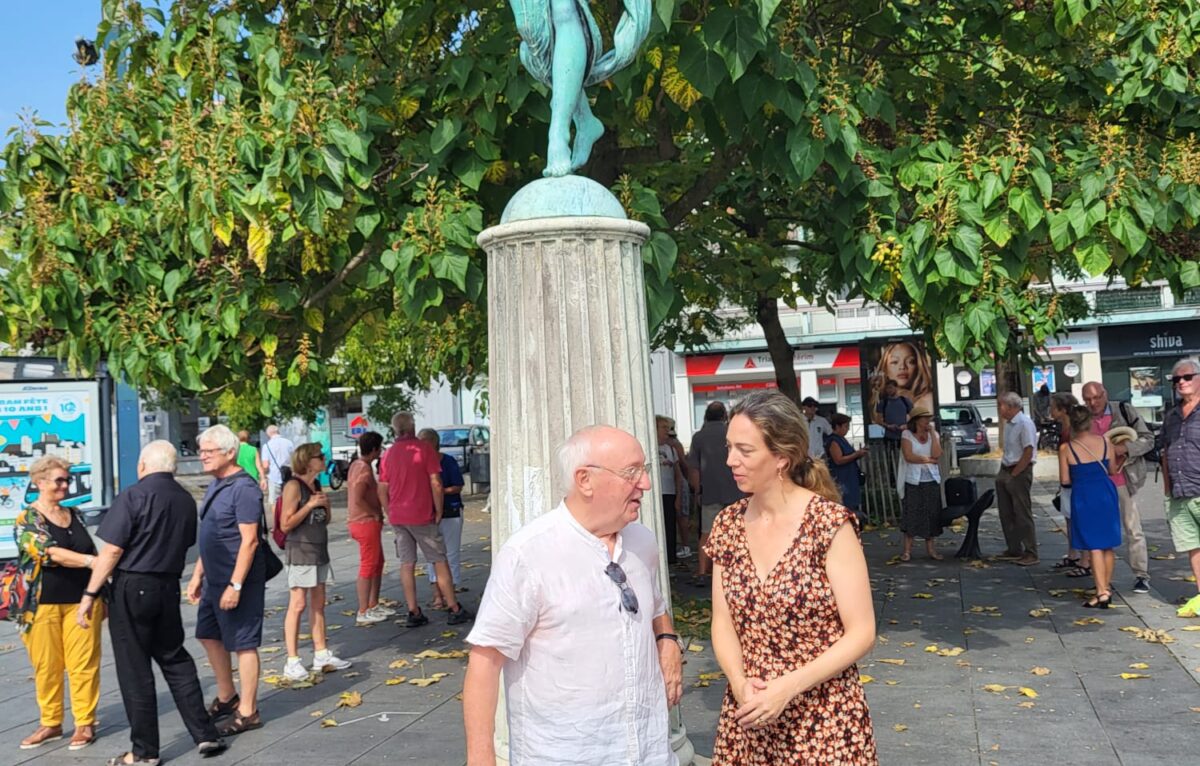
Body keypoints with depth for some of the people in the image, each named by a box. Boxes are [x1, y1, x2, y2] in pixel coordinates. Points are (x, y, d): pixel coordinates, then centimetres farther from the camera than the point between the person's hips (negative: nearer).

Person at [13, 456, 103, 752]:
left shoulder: (75, 515, 10)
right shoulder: (26, 519, -6)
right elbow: (50, 553, -21)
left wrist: (101, 595, 15)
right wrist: (91, 560, -30)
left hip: (81, 601, 3)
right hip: (43, 605, -3)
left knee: (83, 664, 2)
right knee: (46, 666, 6)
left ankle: (85, 723, 11)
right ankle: (50, 723, 20)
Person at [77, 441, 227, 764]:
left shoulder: (133, 496, -12)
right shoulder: (186, 500, 7)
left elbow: (112, 550, -15)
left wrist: (90, 594, -11)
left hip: (132, 587, -6)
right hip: (169, 587, 6)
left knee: (135, 670, 4)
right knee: (175, 660, 17)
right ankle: (205, 734, 16)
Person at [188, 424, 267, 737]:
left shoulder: (243, 488, -17)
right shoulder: (216, 486, 11)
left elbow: (249, 540, -21)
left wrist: (235, 585, -23)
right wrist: (197, 575, 17)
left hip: (237, 581, -10)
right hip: (214, 579, 10)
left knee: (243, 644, 0)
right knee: (209, 635, 18)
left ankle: (247, 712, 11)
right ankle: (226, 698, 34)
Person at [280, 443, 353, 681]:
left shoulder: (316, 484, 12)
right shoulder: (293, 486, -11)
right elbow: (286, 524, -15)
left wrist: (326, 505, 0)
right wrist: (310, 505, -19)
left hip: (319, 550, 8)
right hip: (300, 552, -8)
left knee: (318, 604, 12)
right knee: (298, 605, -7)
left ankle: (321, 654, 19)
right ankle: (292, 661, -4)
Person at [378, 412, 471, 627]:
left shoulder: (387, 455, 7)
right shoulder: (425, 450, -7)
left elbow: (382, 490, 8)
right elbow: (435, 484, -11)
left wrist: (391, 513, 17)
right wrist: (439, 512, -3)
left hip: (397, 518, 4)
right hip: (422, 516, -4)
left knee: (406, 564, 7)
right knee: (439, 561, 2)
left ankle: (413, 612, 8)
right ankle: (454, 609, 3)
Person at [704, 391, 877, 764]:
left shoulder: (830, 523, -15)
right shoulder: (727, 525, 0)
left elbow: (861, 633, -13)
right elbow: (722, 621, 2)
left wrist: (787, 687, -21)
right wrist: (740, 684, -15)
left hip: (824, 720, -4)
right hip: (747, 717, 4)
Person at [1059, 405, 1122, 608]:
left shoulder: (1066, 448, -10)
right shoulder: (1105, 441, -3)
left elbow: (1064, 480, -6)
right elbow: (1112, 470, 7)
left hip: (1084, 497, -3)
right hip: (1106, 494, 3)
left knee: (1094, 547, 2)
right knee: (1107, 545, 16)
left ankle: (1101, 593, -1)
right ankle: (1107, 587, 26)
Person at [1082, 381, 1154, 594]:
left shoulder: (1124, 411, -3)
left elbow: (1148, 439, -2)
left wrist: (1125, 448, -20)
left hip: (1124, 480, -3)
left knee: (1133, 529, 0)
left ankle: (1141, 575, 9)